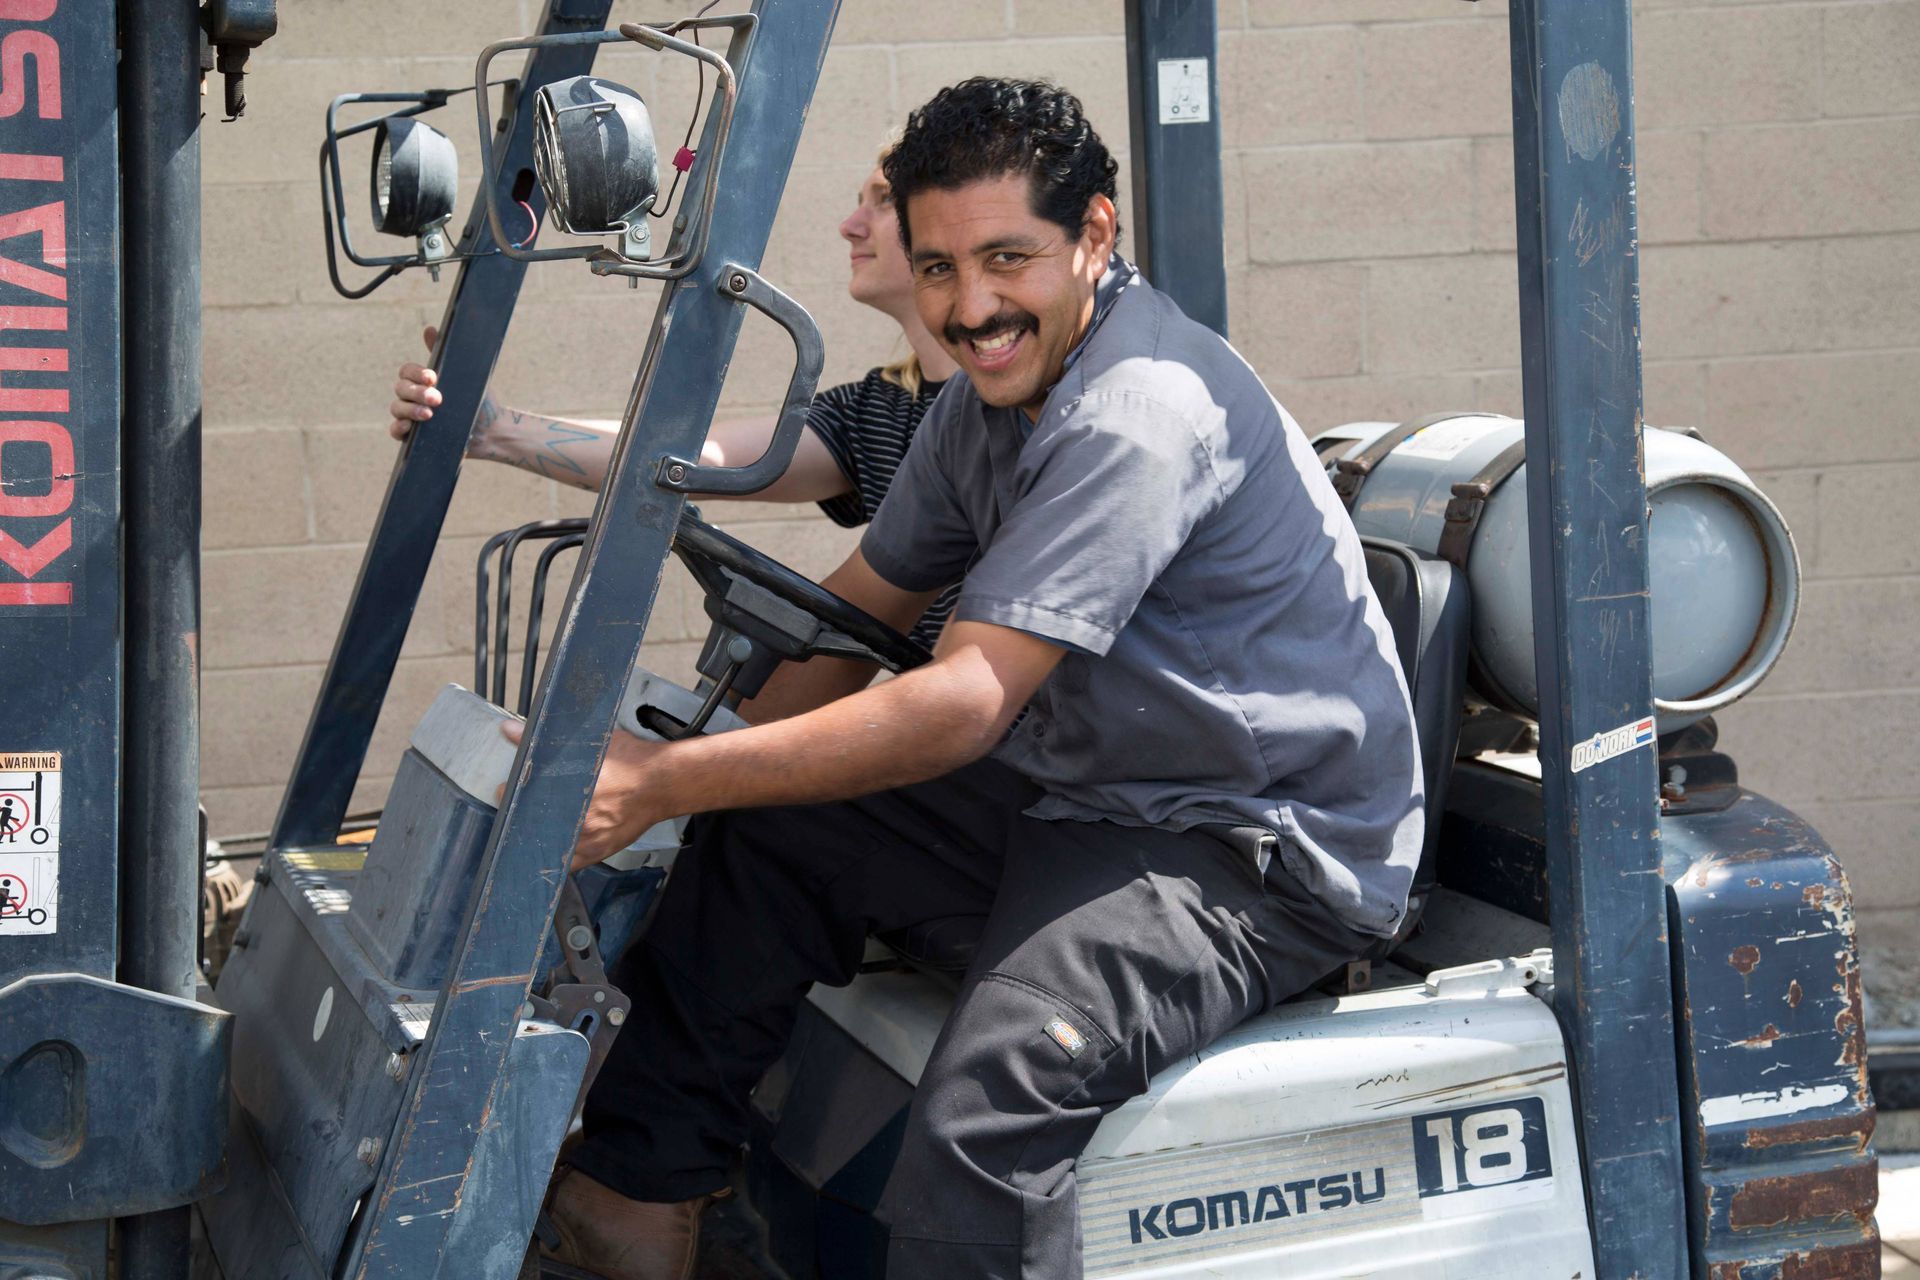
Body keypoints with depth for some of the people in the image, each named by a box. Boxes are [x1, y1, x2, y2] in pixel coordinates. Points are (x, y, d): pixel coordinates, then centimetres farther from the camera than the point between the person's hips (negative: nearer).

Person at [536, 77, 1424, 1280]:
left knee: (991, 1094, -32)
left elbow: (965, 704, -29)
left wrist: (666, 782, -28)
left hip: (1260, 849, -10)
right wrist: (720, 767, 1)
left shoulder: (1144, 411, -24)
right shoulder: (995, 391, 7)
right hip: (1084, 792, 10)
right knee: (762, 840, 8)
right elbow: (853, 609, 17)